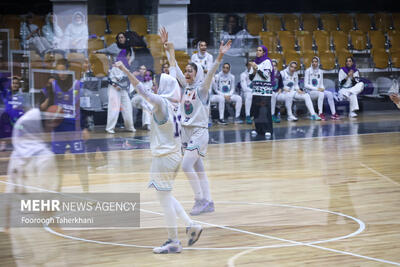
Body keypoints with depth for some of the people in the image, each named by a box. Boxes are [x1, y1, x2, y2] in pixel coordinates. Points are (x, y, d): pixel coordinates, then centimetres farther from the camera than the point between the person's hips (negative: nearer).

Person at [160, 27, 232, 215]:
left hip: (199, 131, -7)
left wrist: (220, 57, -37)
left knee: (186, 165, -18)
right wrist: (167, 46, 11)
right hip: (186, 131, 7)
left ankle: (200, 199, -9)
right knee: (198, 169, 9)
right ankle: (208, 203, 13)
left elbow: (210, 73, -23)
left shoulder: (202, 88, -7)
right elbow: (174, 65, 13)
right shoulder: (185, 86, 9)